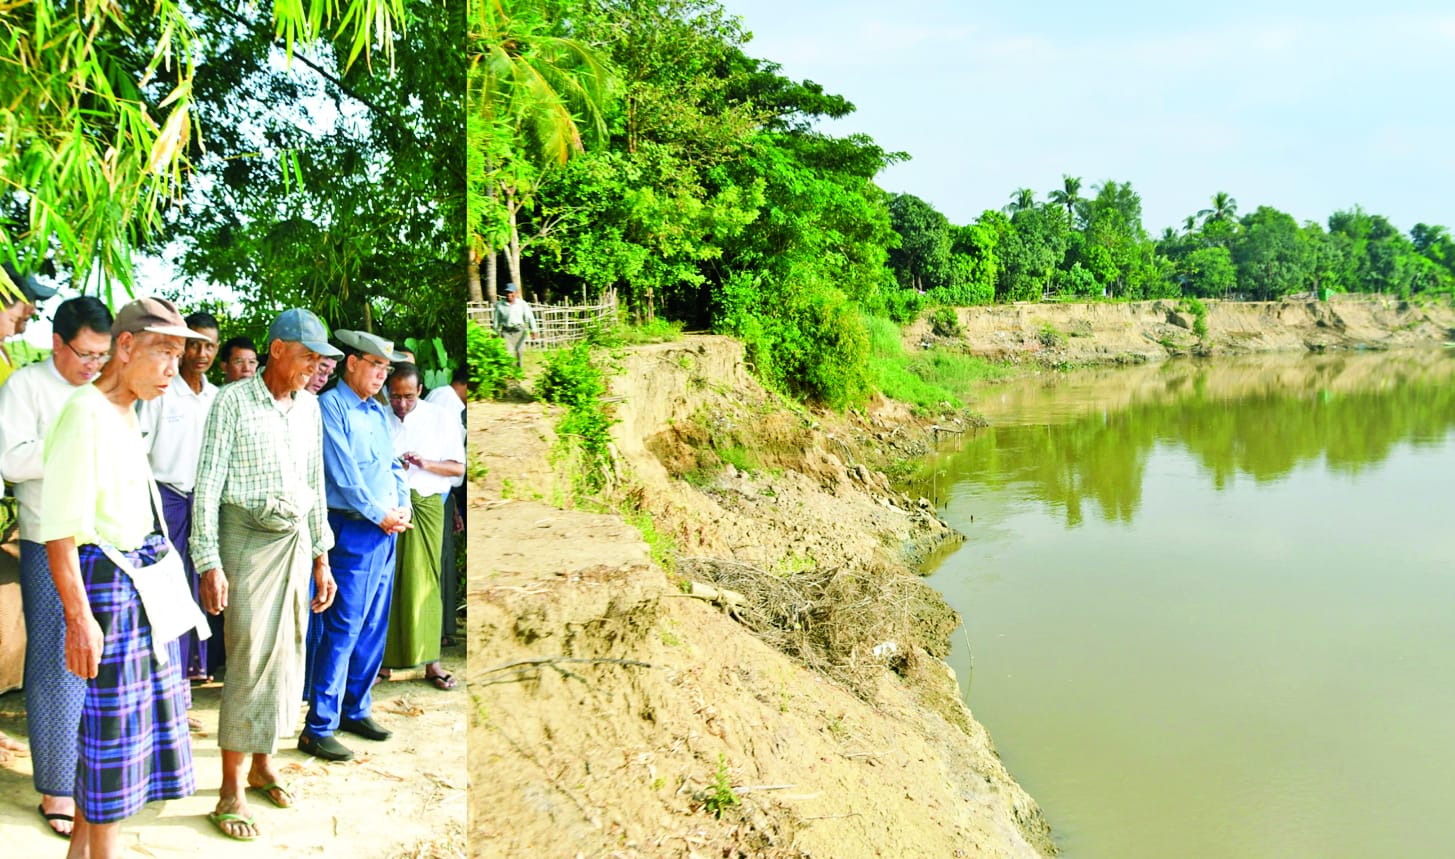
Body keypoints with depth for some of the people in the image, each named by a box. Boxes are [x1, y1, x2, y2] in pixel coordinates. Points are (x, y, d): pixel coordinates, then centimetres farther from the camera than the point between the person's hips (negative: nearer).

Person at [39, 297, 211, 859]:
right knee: (112, 723, -2)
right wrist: (79, 617, -23)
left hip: (149, 576, 9)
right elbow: (60, 528, -20)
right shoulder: (86, 412, -15)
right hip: (109, 580, -9)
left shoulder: (127, 413, 12)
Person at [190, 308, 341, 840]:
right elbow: (208, 484, -10)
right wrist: (209, 564, -14)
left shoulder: (308, 406, 8)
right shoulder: (233, 401, -9)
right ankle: (231, 791, -1)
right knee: (250, 657, -9)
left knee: (288, 653, 9)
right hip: (247, 537, -6)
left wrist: (321, 557, 13)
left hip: (295, 538, 6)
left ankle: (263, 763, 25)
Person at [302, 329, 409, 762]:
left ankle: (355, 708, 25)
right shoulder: (330, 407, -8)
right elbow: (343, 474, -15)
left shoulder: (378, 412, 16)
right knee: (342, 629, -7)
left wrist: (403, 507, 2)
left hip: (386, 531, 8)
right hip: (353, 531, -8)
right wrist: (381, 515, -11)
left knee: (374, 627, 12)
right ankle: (318, 728, -1)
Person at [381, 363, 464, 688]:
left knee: (423, 581, -2)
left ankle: (430, 661, 1)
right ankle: (383, 658, 8)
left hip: (426, 505, 0)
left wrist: (425, 464, -10)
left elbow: (458, 468, 6)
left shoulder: (441, 419, 7)